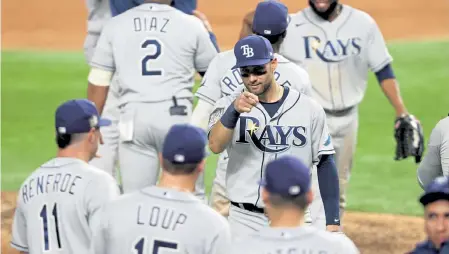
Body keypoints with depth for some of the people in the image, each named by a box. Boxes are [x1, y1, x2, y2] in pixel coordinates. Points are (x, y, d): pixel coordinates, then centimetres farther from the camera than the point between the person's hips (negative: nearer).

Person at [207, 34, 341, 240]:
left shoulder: (309, 109, 1)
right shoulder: (229, 105, -1)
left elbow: (325, 164, 5)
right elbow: (215, 145, -19)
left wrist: (332, 221, 1)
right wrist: (234, 110, -37)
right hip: (244, 222, 0)